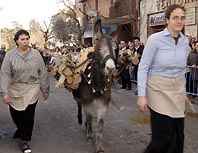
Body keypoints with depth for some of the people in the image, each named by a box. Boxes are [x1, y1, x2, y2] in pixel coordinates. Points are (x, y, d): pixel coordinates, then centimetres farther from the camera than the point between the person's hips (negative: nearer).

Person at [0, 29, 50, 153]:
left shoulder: (36, 54, 0)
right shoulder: (10, 55, -4)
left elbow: (43, 73, 5)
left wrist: (45, 89, 7)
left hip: (31, 90, 0)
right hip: (14, 90, 1)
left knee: (28, 117, -2)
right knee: (16, 115, 12)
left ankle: (24, 141, 15)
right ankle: (22, 131, 44)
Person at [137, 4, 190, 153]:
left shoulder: (185, 41, 5)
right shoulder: (155, 39, -12)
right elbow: (143, 67, -11)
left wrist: (183, 92, 17)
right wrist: (141, 95, -16)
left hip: (177, 91, 6)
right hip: (159, 90, -5)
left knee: (178, 135, 7)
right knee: (164, 135, -3)